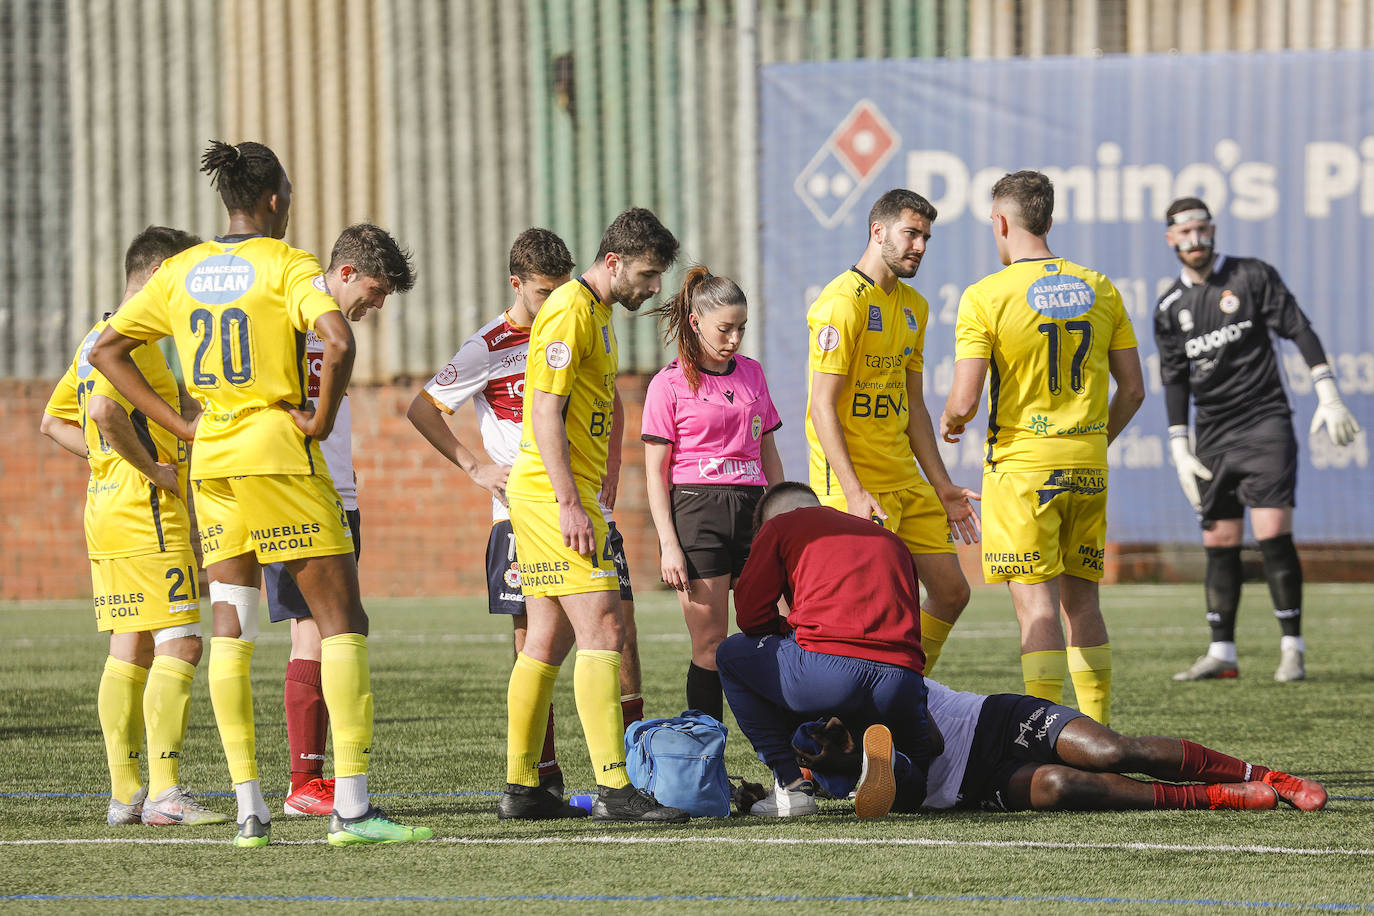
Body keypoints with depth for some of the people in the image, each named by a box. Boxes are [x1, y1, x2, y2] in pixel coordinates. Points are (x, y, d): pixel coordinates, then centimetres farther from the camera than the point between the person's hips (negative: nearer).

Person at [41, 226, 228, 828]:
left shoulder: (95, 340, 18)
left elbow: (54, 422, 24)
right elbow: (104, 410, -29)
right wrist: (152, 469, -19)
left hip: (105, 507, 10)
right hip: (149, 513, -10)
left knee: (129, 650, 9)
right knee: (179, 645, -11)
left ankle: (124, 794, 8)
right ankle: (165, 793, -16)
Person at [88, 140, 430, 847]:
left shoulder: (181, 271, 9)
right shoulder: (288, 266, -8)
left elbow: (106, 351, 13)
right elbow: (339, 341, -25)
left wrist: (179, 424, 10)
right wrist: (322, 418, -10)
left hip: (211, 462, 6)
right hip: (279, 453, -6)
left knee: (230, 630, 8)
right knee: (341, 620, -2)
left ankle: (248, 809, 4)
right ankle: (351, 807, -9)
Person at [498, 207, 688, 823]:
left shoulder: (598, 313, 19)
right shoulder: (571, 312, -13)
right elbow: (547, 412, -20)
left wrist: (607, 472, 24)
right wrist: (570, 503, -23)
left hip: (558, 494, 10)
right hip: (554, 493, -10)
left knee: (547, 640, 10)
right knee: (602, 629, -14)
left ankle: (520, 786, 13)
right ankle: (614, 789, -19)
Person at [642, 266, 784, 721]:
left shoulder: (751, 374, 15)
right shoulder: (669, 384, 0)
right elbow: (655, 473, -1)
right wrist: (669, 544, -9)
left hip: (752, 508, 4)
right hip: (695, 509, -4)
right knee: (711, 646, -5)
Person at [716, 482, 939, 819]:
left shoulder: (779, 526, 19)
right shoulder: (892, 540, 33)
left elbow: (750, 615, 12)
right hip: (901, 683, 4)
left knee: (731, 655, 26)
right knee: (913, 788, 31)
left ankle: (791, 785, 13)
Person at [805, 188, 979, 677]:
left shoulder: (913, 306, 16)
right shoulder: (843, 302, -12)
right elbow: (823, 407, -16)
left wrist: (942, 486, 16)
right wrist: (854, 493, -23)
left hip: (907, 484, 9)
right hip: (854, 486, -9)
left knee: (951, 593, 8)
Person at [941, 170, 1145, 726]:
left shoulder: (985, 297, -9)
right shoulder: (1099, 290, 6)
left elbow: (965, 401, -13)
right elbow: (1133, 389, 7)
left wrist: (949, 421, 10)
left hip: (1022, 466, -5)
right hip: (1088, 466, 5)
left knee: (1036, 606, -6)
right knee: (1081, 603, 13)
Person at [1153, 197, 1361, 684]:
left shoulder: (1253, 277, -1)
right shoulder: (1170, 307, 10)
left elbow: (1299, 330, -3)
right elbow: (1175, 379, 12)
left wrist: (1328, 395, -12)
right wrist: (1180, 451, 6)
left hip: (1264, 424, -4)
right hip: (1213, 436, 4)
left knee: (1272, 532, -13)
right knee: (1219, 542, 2)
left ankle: (1293, 648, -9)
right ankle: (1222, 653, 8)